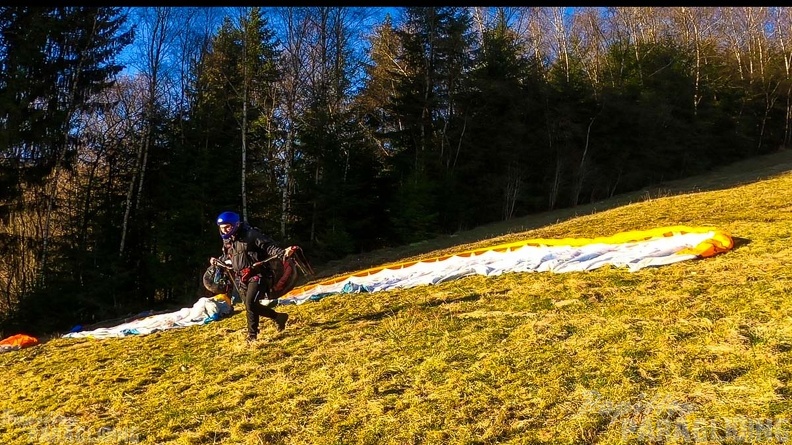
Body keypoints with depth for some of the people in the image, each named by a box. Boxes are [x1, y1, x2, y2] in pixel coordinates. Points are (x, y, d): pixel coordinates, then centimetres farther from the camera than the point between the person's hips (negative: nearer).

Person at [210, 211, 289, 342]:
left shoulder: (251, 235, -13)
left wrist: (282, 253, -32)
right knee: (250, 306, 10)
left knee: (250, 304, -17)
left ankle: (252, 335, -2)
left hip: (257, 275, -8)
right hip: (242, 278, 8)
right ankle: (279, 317, 28)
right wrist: (217, 261, 19)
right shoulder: (227, 241, 10)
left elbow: (269, 247, -18)